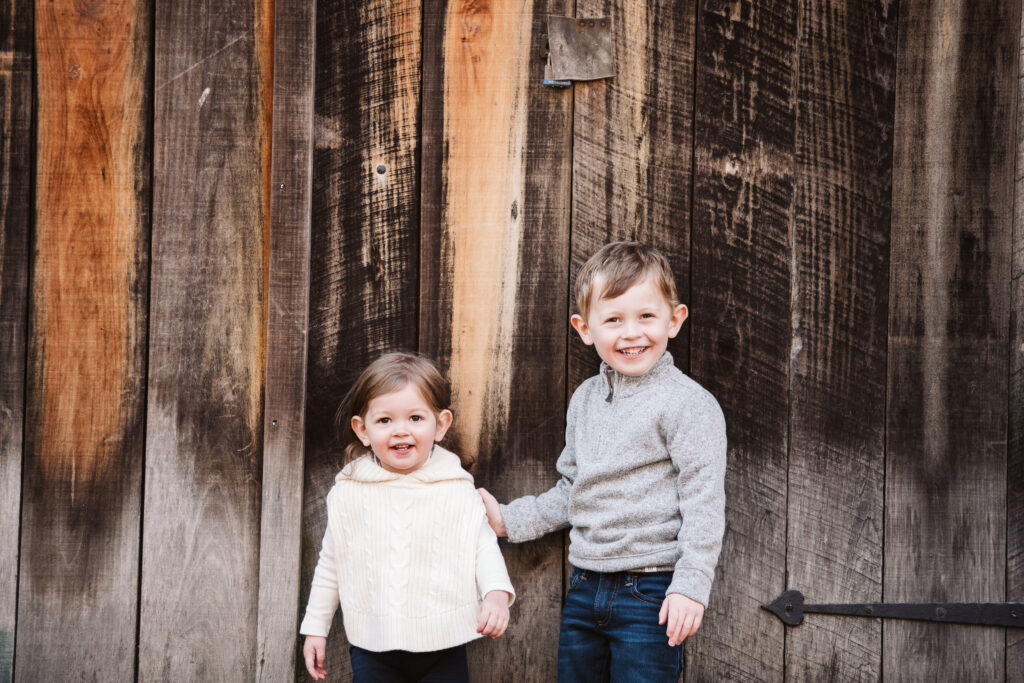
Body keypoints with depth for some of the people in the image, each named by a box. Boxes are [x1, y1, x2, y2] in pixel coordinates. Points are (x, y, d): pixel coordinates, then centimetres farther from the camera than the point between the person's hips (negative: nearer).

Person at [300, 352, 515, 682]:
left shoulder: (457, 489, -4)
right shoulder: (348, 493, 0)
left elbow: (483, 546, 0)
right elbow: (331, 562, 9)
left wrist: (496, 592, -19)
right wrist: (316, 627, 12)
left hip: (443, 646, -1)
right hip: (372, 649, 1)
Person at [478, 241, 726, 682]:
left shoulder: (688, 405, -10)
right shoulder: (585, 400, 11)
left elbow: (703, 502, -13)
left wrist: (690, 584, -19)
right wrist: (510, 519, 14)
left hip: (650, 595, -7)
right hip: (584, 590, 7)